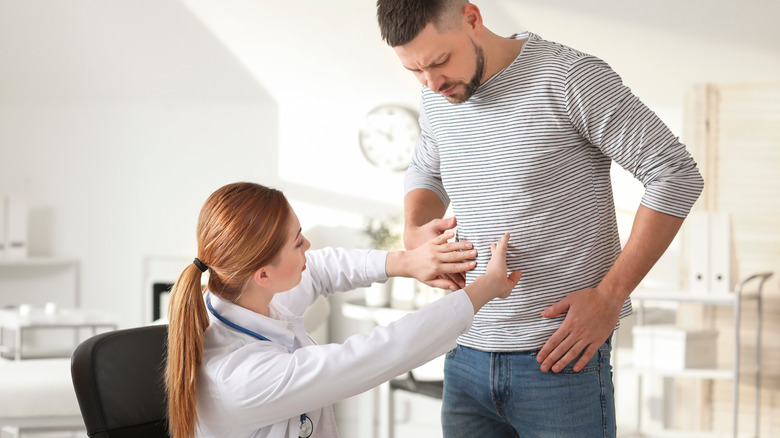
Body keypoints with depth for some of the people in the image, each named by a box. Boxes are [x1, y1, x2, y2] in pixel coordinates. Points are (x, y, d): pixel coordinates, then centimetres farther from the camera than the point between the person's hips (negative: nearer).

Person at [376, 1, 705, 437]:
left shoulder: (572, 77, -13)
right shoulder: (437, 100, 6)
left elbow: (678, 175, -13)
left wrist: (610, 296, -15)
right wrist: (414, 230, 3)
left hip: (559, 357, -6)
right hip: (467, 356, 6)